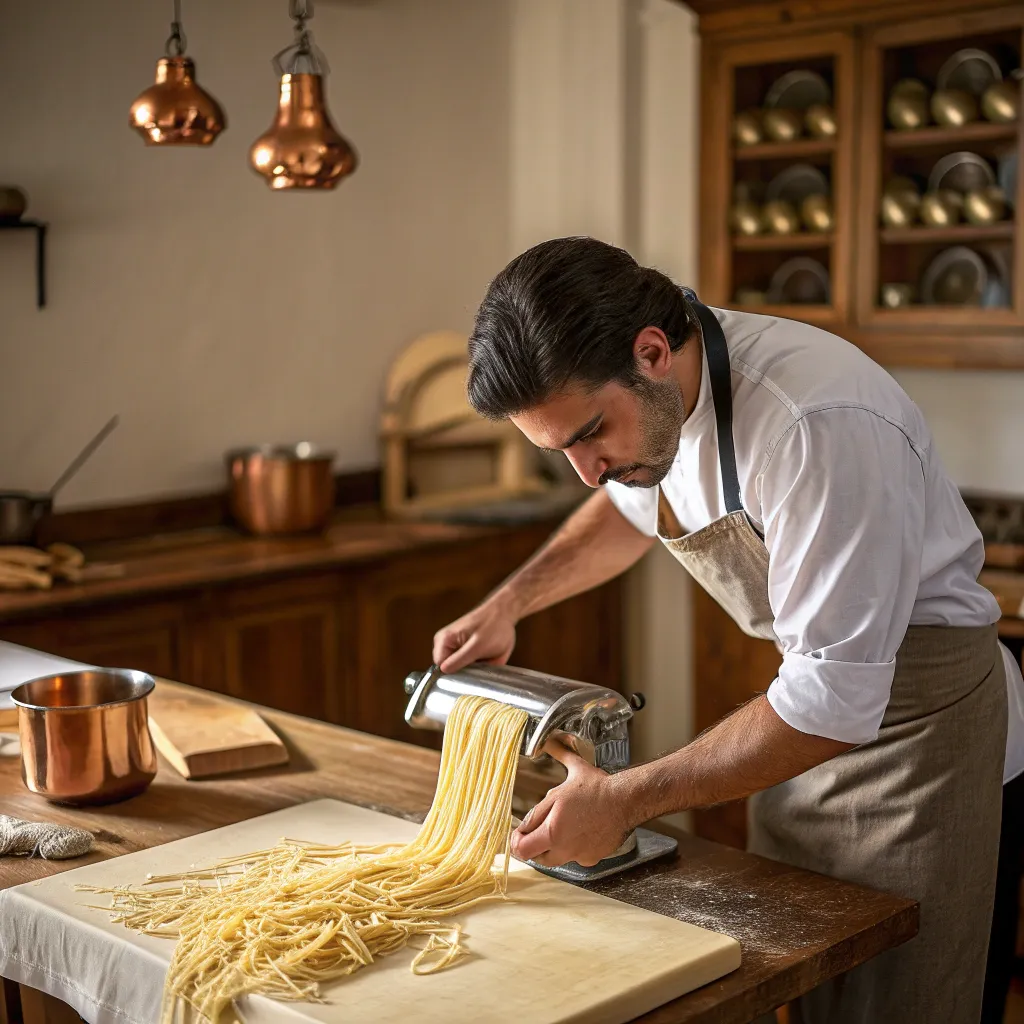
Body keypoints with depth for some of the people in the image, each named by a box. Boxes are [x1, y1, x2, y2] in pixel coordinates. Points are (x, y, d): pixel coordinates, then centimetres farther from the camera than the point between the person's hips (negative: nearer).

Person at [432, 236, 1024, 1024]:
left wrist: (626, 801, -27)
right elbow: (632, 503, 17)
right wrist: (508, 604, 4)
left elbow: (838, 701, -31)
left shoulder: (819, 425, -33)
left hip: (917, 707, -7)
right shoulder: (643, 396, -7)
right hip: (812, 699, 7)